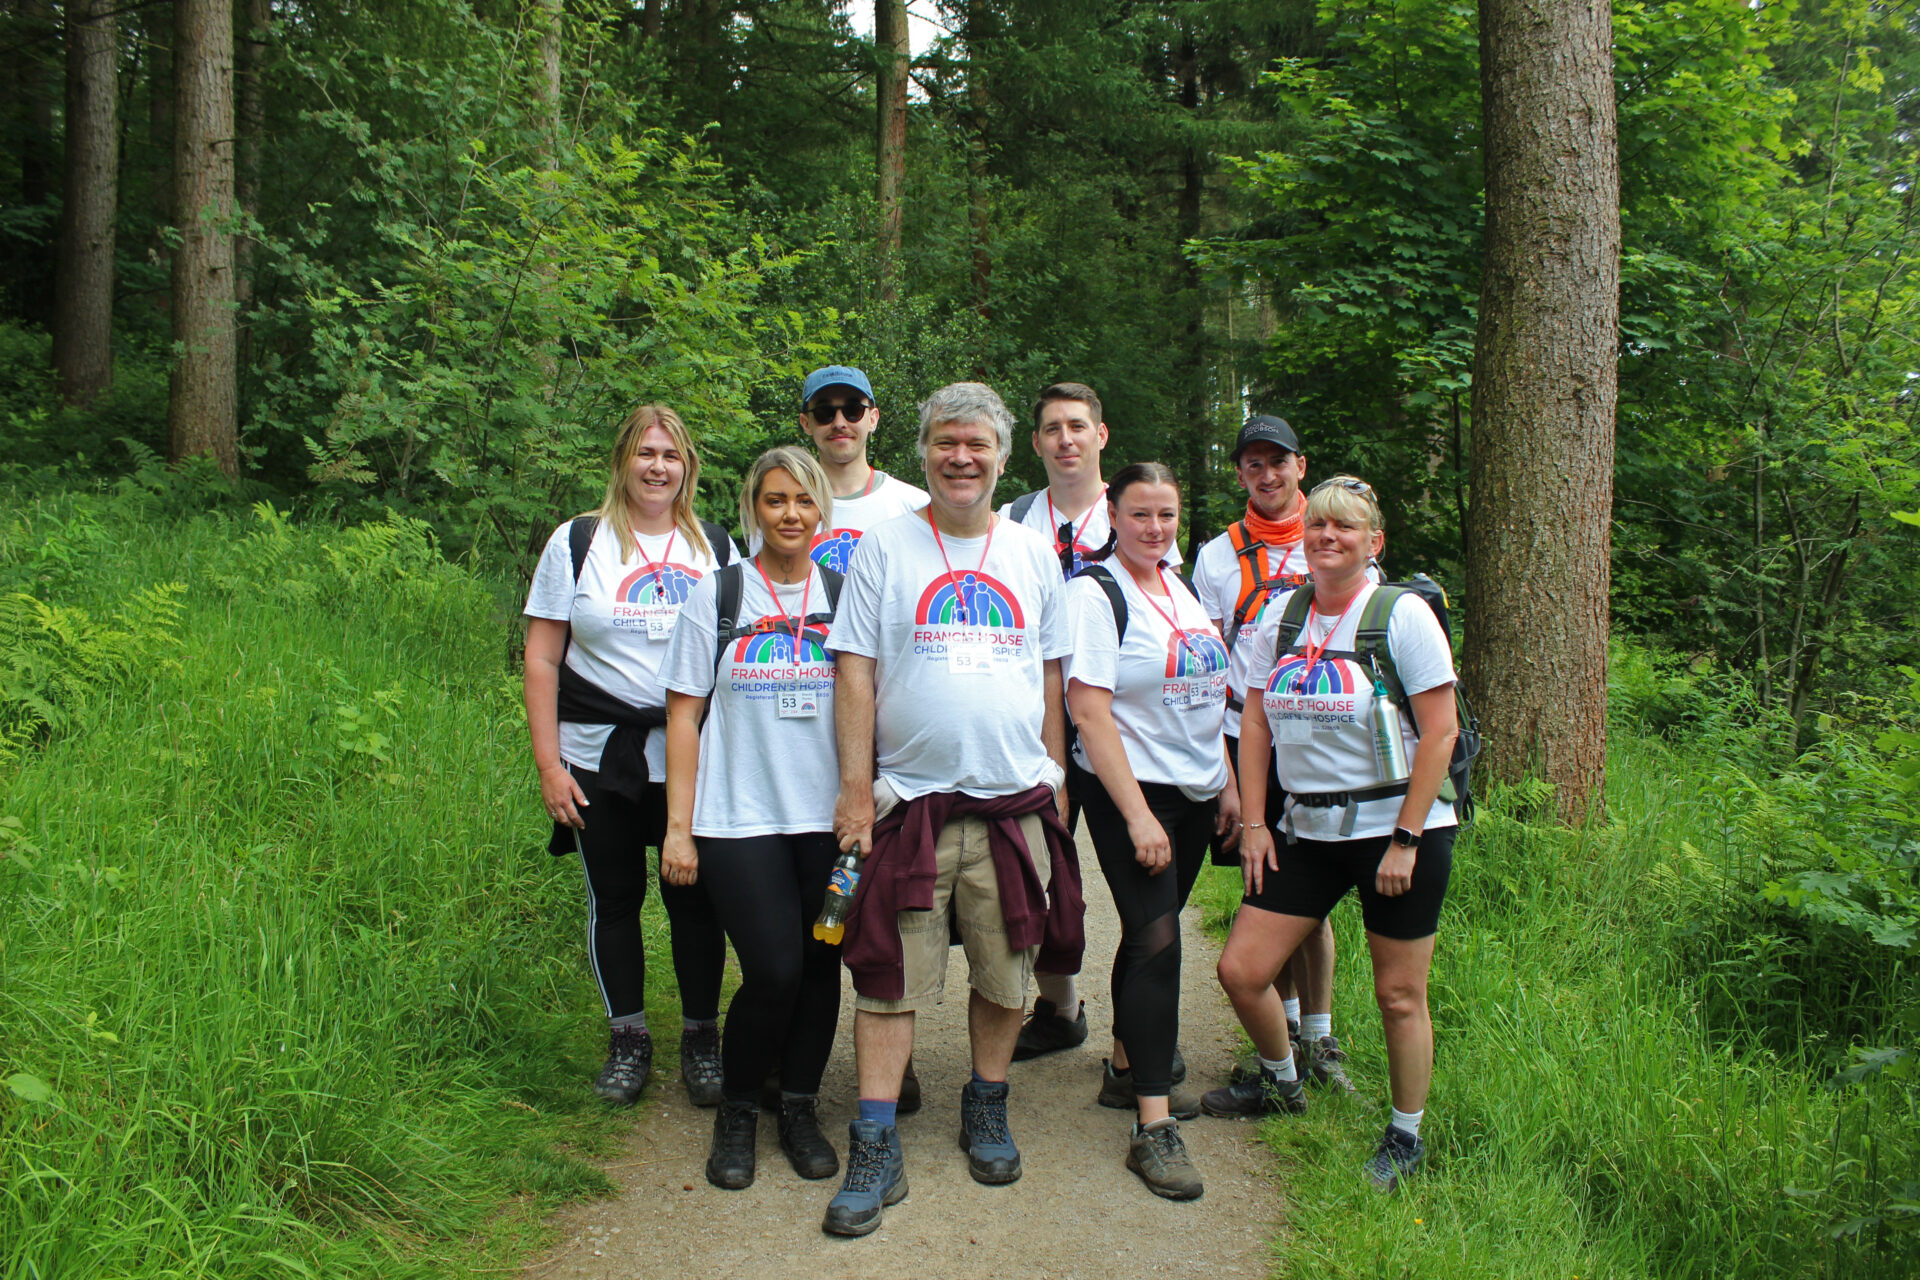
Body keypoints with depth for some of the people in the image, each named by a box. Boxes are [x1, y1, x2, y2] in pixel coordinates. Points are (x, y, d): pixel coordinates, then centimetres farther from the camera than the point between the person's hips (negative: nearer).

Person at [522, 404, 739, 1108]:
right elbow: (541, 659, 1)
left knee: (694, 898, 3)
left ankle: (701, 1037, 20)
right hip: (599, 760, 0)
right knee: (614, 897, 8)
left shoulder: (716, 547, 7)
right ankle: (628, 1040, 24)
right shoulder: (577, 542, 2)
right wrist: (549, 764, -5)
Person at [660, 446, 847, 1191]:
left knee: (819, 966, 5)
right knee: (773, 972, -8)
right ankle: (736, 1113, 16)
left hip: (829, 816, 2)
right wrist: (678, 827, -2)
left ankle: (800, 1109, 26)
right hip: (740, 818, -2)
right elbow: (684, 716, 2)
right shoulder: (716, 595, 3)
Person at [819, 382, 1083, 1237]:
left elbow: (1051, 674, 15)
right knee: (890, 978, 0)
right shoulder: (885, 545, 2)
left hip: (1014, 801, 3)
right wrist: (855, 786, -6)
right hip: (908, 801, -2)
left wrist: (1056, 774, 11)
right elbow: (855, 669, -1)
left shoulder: (1034, 554, 10)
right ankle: (876, 1151, 9)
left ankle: (987, 1111, 31)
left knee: (1006, 973, 11)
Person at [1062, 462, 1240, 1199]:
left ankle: (1128, 1072, 30)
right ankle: (1152, 1128, -7)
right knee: (1156, 941, -12)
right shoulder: (1094, 593, -12)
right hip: (1128, 791, -7)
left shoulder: (1180, 588, 12)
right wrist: (1137, 815, -20)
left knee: (1152, 932, 15)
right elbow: (1089, 710, -17)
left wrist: (1229, 786, 12)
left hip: (1195, 790, 7)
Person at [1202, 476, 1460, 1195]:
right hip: (1307, 828, 5)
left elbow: (1440, 730, -11)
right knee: (1240, 971, 3)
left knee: (1398, 994, 5)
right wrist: (1253, 823, 2)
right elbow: (1256, 725, 9)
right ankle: (1280, 1083, 31)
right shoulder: (1282, 617, 6)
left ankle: (1405, 1137, 27)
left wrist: (1405, 839, -14)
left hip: (1396, 826, -5)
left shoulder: (1402, 615, -8)